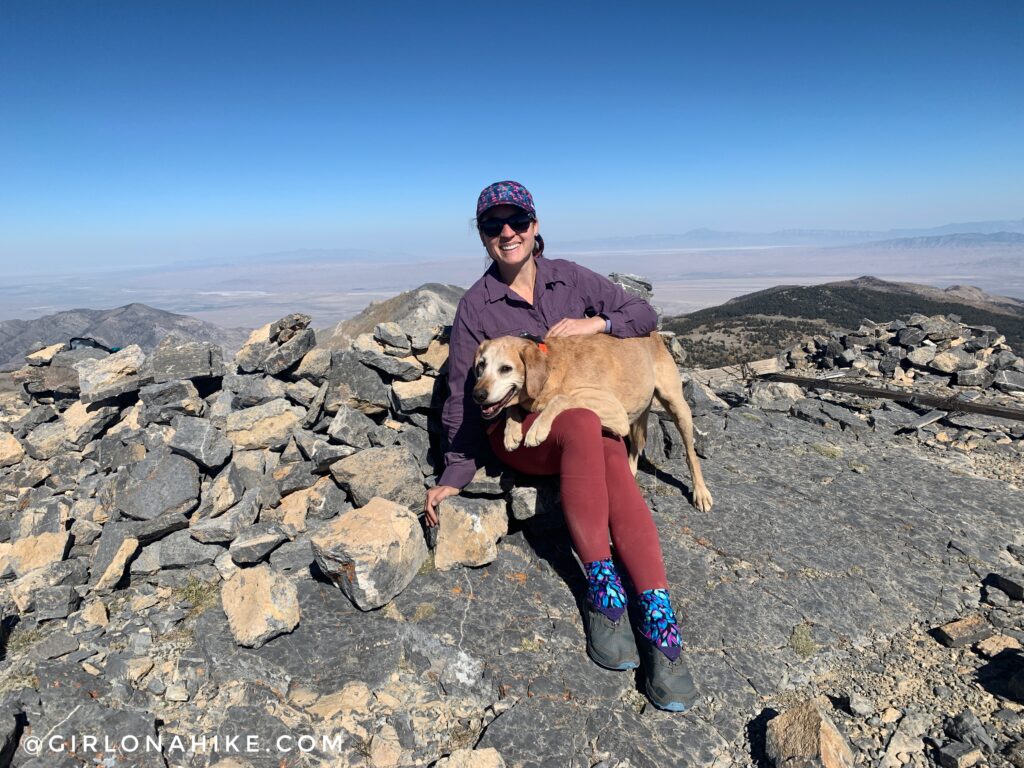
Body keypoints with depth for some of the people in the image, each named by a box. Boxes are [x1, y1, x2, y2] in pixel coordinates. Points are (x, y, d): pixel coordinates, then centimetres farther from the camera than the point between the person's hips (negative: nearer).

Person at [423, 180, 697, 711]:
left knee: (614, 470, -33)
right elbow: (463, 397, 4)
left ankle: (660, 626, -38)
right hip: (517, 429, -2)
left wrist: (597, 323, -10)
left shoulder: (571, 278, 7)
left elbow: (645, 315, 10)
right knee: (584, 424, -36)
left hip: (587, 412, 2)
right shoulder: (476, 306, 1)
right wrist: (454, 476, -1)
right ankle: (601, 588, -30)